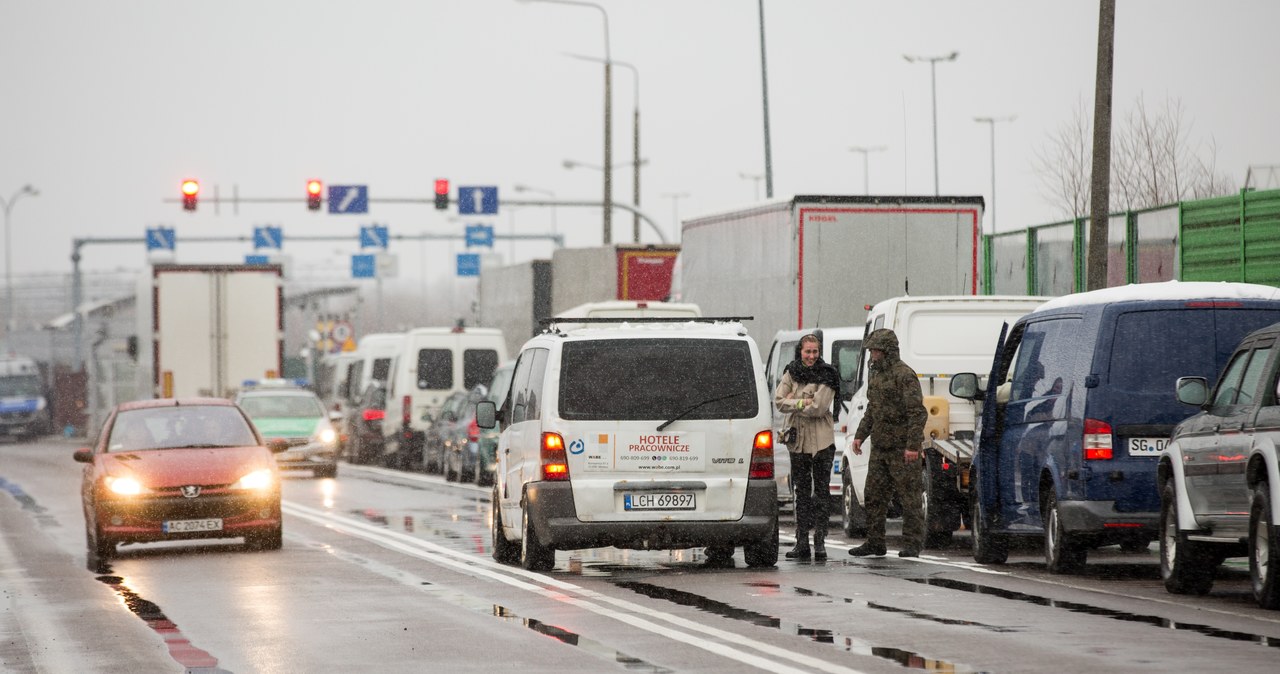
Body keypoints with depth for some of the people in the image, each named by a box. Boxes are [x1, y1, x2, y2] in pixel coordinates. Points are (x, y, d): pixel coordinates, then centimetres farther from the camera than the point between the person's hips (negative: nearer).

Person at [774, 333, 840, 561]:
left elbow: (818, 407, -15)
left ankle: (820, 541, -1)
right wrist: (802, 402, -12)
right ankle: (801, 542, 11)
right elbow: (778, 401, -2)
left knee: (821, 490, -3)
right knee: (801, 491, 8)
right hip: (798, 440, 4)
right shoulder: (791, 373, 7)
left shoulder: (826, 376, -6)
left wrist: (792, 402, -7)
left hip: (821, 441, -4)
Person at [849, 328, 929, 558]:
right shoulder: (875, 375, 15)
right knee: (874, 496, 9)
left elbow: (918, 412, -18)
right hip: (879, 448, 9)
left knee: (909, 496, -3)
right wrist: (860, 435, 18)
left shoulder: (904, 375, -14)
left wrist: (912, 445, -23)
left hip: (902, 450, -9)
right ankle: (874, 543, 15)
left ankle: (912, 544, 0)